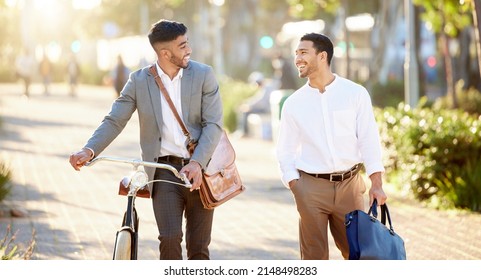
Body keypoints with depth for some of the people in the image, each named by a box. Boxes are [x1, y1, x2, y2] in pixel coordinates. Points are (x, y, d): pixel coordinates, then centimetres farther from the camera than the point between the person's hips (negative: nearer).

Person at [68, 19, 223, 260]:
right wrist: (89, 150, -20)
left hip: (199, 170, 1)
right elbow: (114, 121, -2)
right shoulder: (139, 81, 1)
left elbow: (213, 124, -6)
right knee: (170, 239, -17)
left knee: (198, 247, 5)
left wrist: (197, 163, -21)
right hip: (164, 170, -1)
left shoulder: (203, 75, -1)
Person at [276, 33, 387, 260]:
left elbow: (369, 140, -2)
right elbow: (285, 152, 8)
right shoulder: (293, 103, 4)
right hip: (311, 187, 1)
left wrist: (376, 185, -10)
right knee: (314, 256, 3)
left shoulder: (355, 94, 0)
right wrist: (295, 189, -4)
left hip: (349, 184, 0)